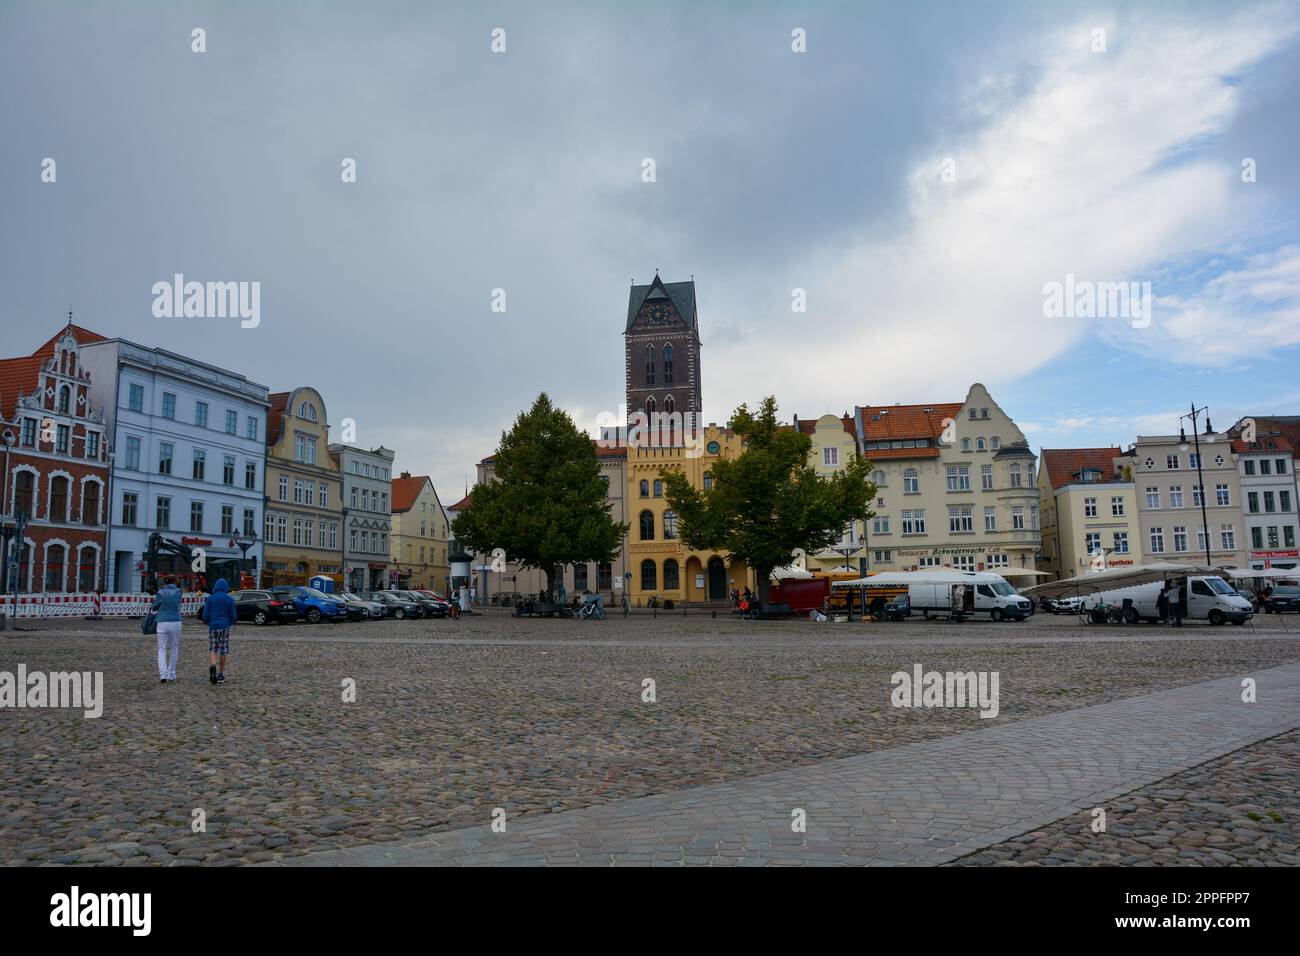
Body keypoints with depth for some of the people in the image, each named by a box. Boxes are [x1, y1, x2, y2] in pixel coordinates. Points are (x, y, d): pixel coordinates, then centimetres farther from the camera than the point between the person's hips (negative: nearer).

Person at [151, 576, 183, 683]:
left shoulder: (161, 593, 1)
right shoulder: (178, 592, 3)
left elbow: (154, 607, 11)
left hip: (162, 623, -1)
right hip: (176, 623, 1)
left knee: (162, 650, 2)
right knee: (174, 649, 14)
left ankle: (163, 675, -14)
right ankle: (171, 675, 17)